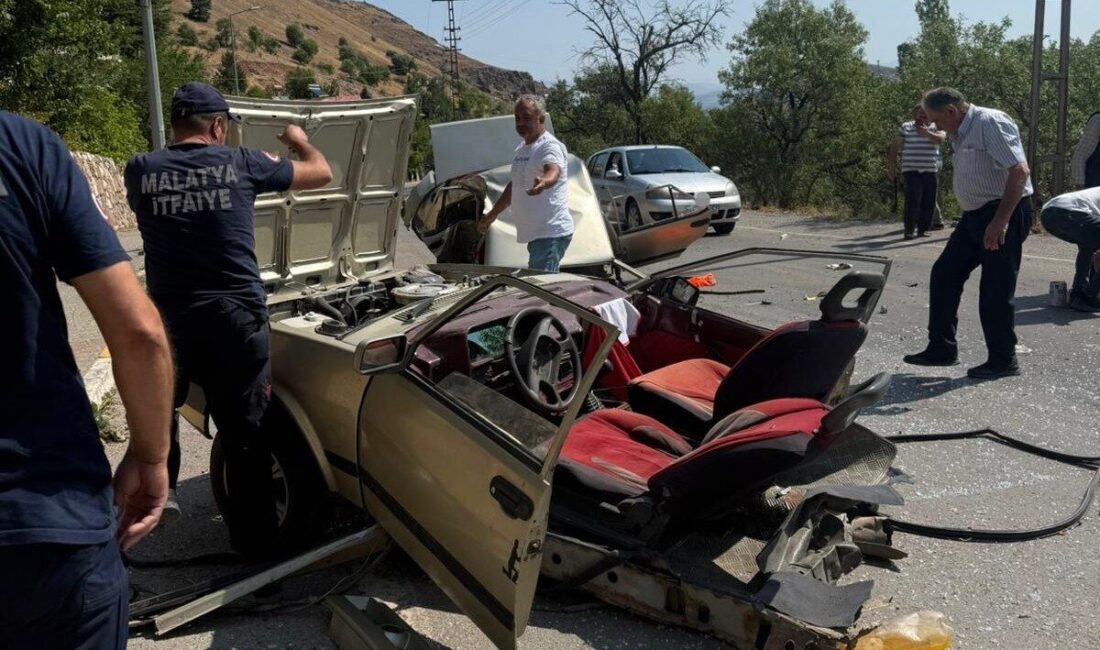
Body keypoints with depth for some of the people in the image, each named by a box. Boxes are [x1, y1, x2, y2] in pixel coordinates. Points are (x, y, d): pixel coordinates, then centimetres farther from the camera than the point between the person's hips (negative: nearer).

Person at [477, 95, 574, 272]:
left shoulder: (550, 146, -12)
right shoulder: (521, 149, 18)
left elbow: (553, 171, -34)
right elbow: (514, 185, 30)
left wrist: (543, 183, -57)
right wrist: (492, 214, 34)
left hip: (551, 233, -9)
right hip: (533, 234, 9)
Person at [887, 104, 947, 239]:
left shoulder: (935, 127, 8)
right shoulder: (906, 127, 5)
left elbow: (941, 139, -14)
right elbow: (894, 147, 9)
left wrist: (927, 133, -31)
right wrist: (892, 167, 6)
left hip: (930, 171, 3)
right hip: (911, 170, -3)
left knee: (928, 202, 3)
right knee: (913, 199, -12)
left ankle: (923, 228, 12)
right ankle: (910, 229, -7)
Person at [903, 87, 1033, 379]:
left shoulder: (991, 123, -16)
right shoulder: (960, 134, 12)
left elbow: (1019, 171, -22)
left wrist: (1000, 221, -25)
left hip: (1005, 213, -10)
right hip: (975, 214, 10)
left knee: (995, 290, -3)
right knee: (944, 274, 8)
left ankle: (1003, 360, 11)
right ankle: (942, 349, 15)